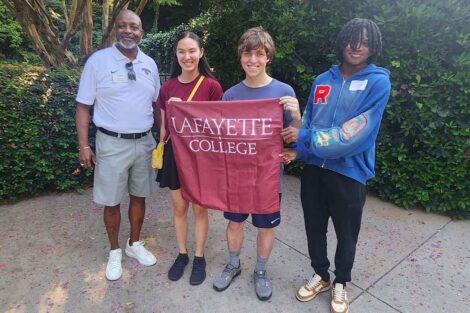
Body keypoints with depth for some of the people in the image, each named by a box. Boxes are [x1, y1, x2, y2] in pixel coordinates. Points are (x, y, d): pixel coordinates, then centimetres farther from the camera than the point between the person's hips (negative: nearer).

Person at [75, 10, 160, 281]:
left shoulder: (149, 64, 6)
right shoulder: (98, 60, -6)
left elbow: (157, 103, 13)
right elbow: (83, 106, -4)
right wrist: (83, 145, -9)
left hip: (144, 141, 4)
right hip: (112, 143, -3)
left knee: (139, 196, 14)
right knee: (112, 202, 7)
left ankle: (135, 244, 34)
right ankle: (115, 252, 29)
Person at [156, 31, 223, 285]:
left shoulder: (211, 86, -9)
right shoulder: (167, 88, 2)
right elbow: (164, 126, 9)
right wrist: (160, 153, 10)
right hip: (174, 153, 3)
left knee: (199, 208, 10)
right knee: (179, 207, 14)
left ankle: (199, 258, 30)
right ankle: (182, 254, 34)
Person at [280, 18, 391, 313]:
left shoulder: (378, 82, -8)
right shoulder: (323, 81, 6)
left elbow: (355, 133, -19)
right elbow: (307, 123, 7)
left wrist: (305, 139, -18)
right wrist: (298, 150, -12)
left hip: (349, 172, -3)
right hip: (314, 169, 4)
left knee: (346, 235, 14)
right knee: (314, 228, 16)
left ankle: (341, 283, 42)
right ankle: (321, 275, 43)